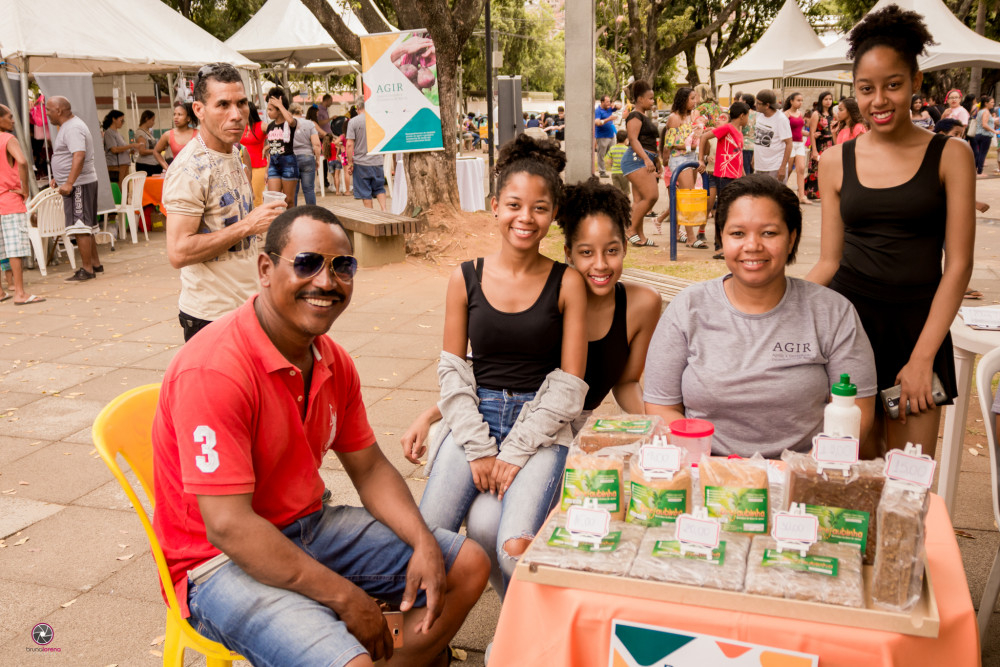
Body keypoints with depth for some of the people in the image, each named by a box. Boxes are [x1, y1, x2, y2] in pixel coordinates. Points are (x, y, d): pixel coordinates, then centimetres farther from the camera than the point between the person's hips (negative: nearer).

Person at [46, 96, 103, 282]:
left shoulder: (73, 128, -16)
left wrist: (69, 183, -31)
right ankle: (95, 263, 23)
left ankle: (87, 270, -6)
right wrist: (58, 177, 23)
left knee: (80, 227, -9)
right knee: (86, 227, 15)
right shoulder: (68, 126, 18)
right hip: (74, 184, 11)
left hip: (78, 184, -11)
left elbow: (79, 156, -28)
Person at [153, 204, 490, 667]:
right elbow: (228, 526, -27)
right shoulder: (214, 370, -26)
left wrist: (424, 544, -8)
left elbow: (370, 468, 9)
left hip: (308, 527, 8)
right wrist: (346, 597, -22)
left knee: (467, 565, 5)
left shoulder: (334, 363, 1)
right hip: (222, 560, -8)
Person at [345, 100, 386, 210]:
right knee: (379, 188, 14)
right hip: (377, 161, 3)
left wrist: (350, 163, -5)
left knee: (365, 193, 4)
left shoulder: (353, 122, -7)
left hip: (361, 162, -3)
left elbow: (350, 144, -11)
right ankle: (383, 209, -4)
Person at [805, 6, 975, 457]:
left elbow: (958, 266, -2)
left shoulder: (950, 155, 2)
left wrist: (922, 356, -10)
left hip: (918, 324, -1)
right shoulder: (836, 161, 7)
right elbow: (829, 262, 10)